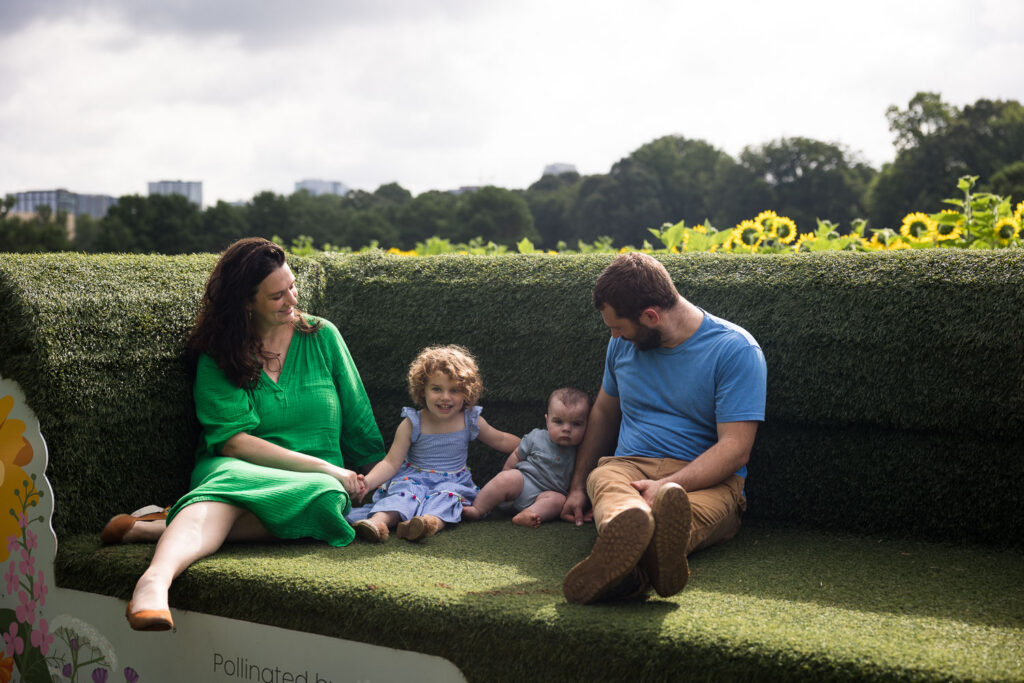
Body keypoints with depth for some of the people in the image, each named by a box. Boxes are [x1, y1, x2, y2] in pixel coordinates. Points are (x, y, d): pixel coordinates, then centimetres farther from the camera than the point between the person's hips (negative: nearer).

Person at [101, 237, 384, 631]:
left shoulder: (322, 336, 11)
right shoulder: (216, 357, 4)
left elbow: (359, 422, 16)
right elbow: (231, 440, -9)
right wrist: (322, 466, -16)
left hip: (317, 477, 2)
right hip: (237, 469, -1)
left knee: (325, 496, -37)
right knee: (230, 475, -39)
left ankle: (165, 527, -36)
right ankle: (154, 582, -62)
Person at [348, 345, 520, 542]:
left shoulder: (471, 421, 3)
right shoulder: (412, 424, -4)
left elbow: (501, 440, 19)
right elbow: (391, 463, -7)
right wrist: (368, 482, -23)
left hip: (454, 481, 1)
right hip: (413, 478, -1)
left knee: (448, 495, -32)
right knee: (404, 490, -32)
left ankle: (431, 522, -63)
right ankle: (379, 521, -59)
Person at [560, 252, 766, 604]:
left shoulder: (736, 350, -6)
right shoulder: (623, 344, 14)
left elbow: (735, 449, -13)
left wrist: (668, 487, -27)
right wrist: (578, 486, 25)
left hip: (707, 481, -3)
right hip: (626, 467, 4)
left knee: (688, 511, -41)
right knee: (602, 479, -35)